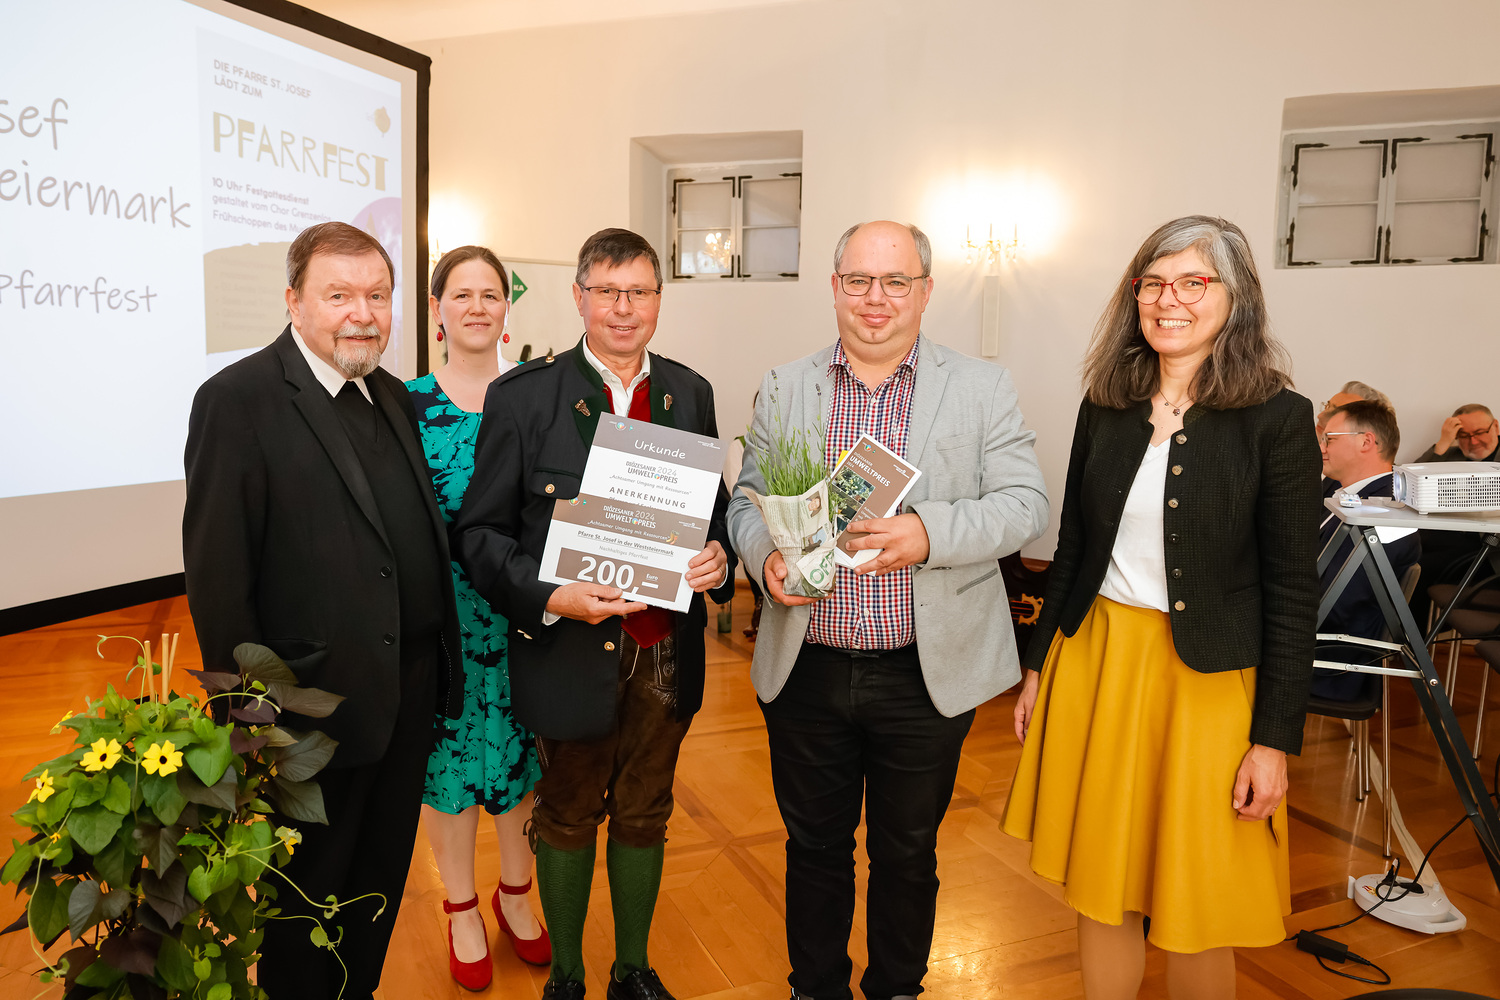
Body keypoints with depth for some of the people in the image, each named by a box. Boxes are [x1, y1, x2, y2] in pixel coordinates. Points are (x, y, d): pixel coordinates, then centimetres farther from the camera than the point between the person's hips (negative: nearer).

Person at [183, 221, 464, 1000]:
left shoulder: (393, 397, 8)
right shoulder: (239, 400, -14)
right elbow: (217, 578, -15)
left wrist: (439, 667, 8)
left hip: (408, 696, 7)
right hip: (318, 707, -6)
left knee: (380, 883, 22)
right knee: (308, 898, 15)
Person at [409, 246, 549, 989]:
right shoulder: (409, 403, -5)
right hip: (445, 617, -2)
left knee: (522, 750, 14)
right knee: (449, 755, 11)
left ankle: (514, 894, 39)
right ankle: (461, 909, 35)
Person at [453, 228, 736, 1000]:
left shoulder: (690, 394, 3)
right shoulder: (522, 395, -8)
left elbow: (715, 506, 11)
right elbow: (479, 530, -8)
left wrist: (718, 556, -12)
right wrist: (549, 596, -23)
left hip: (665, 653, 3)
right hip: (571, 653, -3)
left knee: (644, 817, 19)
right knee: (566, 819, 17)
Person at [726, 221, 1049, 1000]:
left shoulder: (983, 388, -1)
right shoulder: (783, 388, 5)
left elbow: (1024, 504, -8)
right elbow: (747, 501, 7)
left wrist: (929, 532, -26)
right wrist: (767, 556, -15)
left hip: (924, 675, -1)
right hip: (806, 670, 2)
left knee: (907, 854, 16)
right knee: (814, 845, 18)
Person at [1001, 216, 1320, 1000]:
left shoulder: (1278, 419, -9)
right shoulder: (1105, 406, 4)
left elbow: (1292, 594, -8)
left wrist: (1275, 738, -9)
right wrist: (1038, 667, 11)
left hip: (1206, 678, -3)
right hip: (1092, 661, 4)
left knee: (1195, 909, 11)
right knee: (1101, 888, 15)